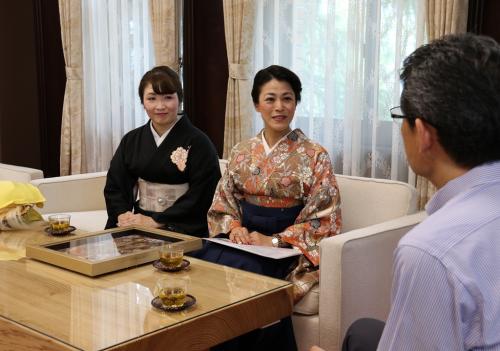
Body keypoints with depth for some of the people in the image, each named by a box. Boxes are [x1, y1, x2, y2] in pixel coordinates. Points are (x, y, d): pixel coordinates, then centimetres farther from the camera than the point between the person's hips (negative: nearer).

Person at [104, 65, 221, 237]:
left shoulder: (197, 142, -3)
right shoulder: (131, 140, 12)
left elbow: (200, 196, -9)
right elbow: (114, 185, 10)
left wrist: (156, 221, -13)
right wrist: (123, 214, -10)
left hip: (183, 229, -4)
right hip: (139, 226, 4)